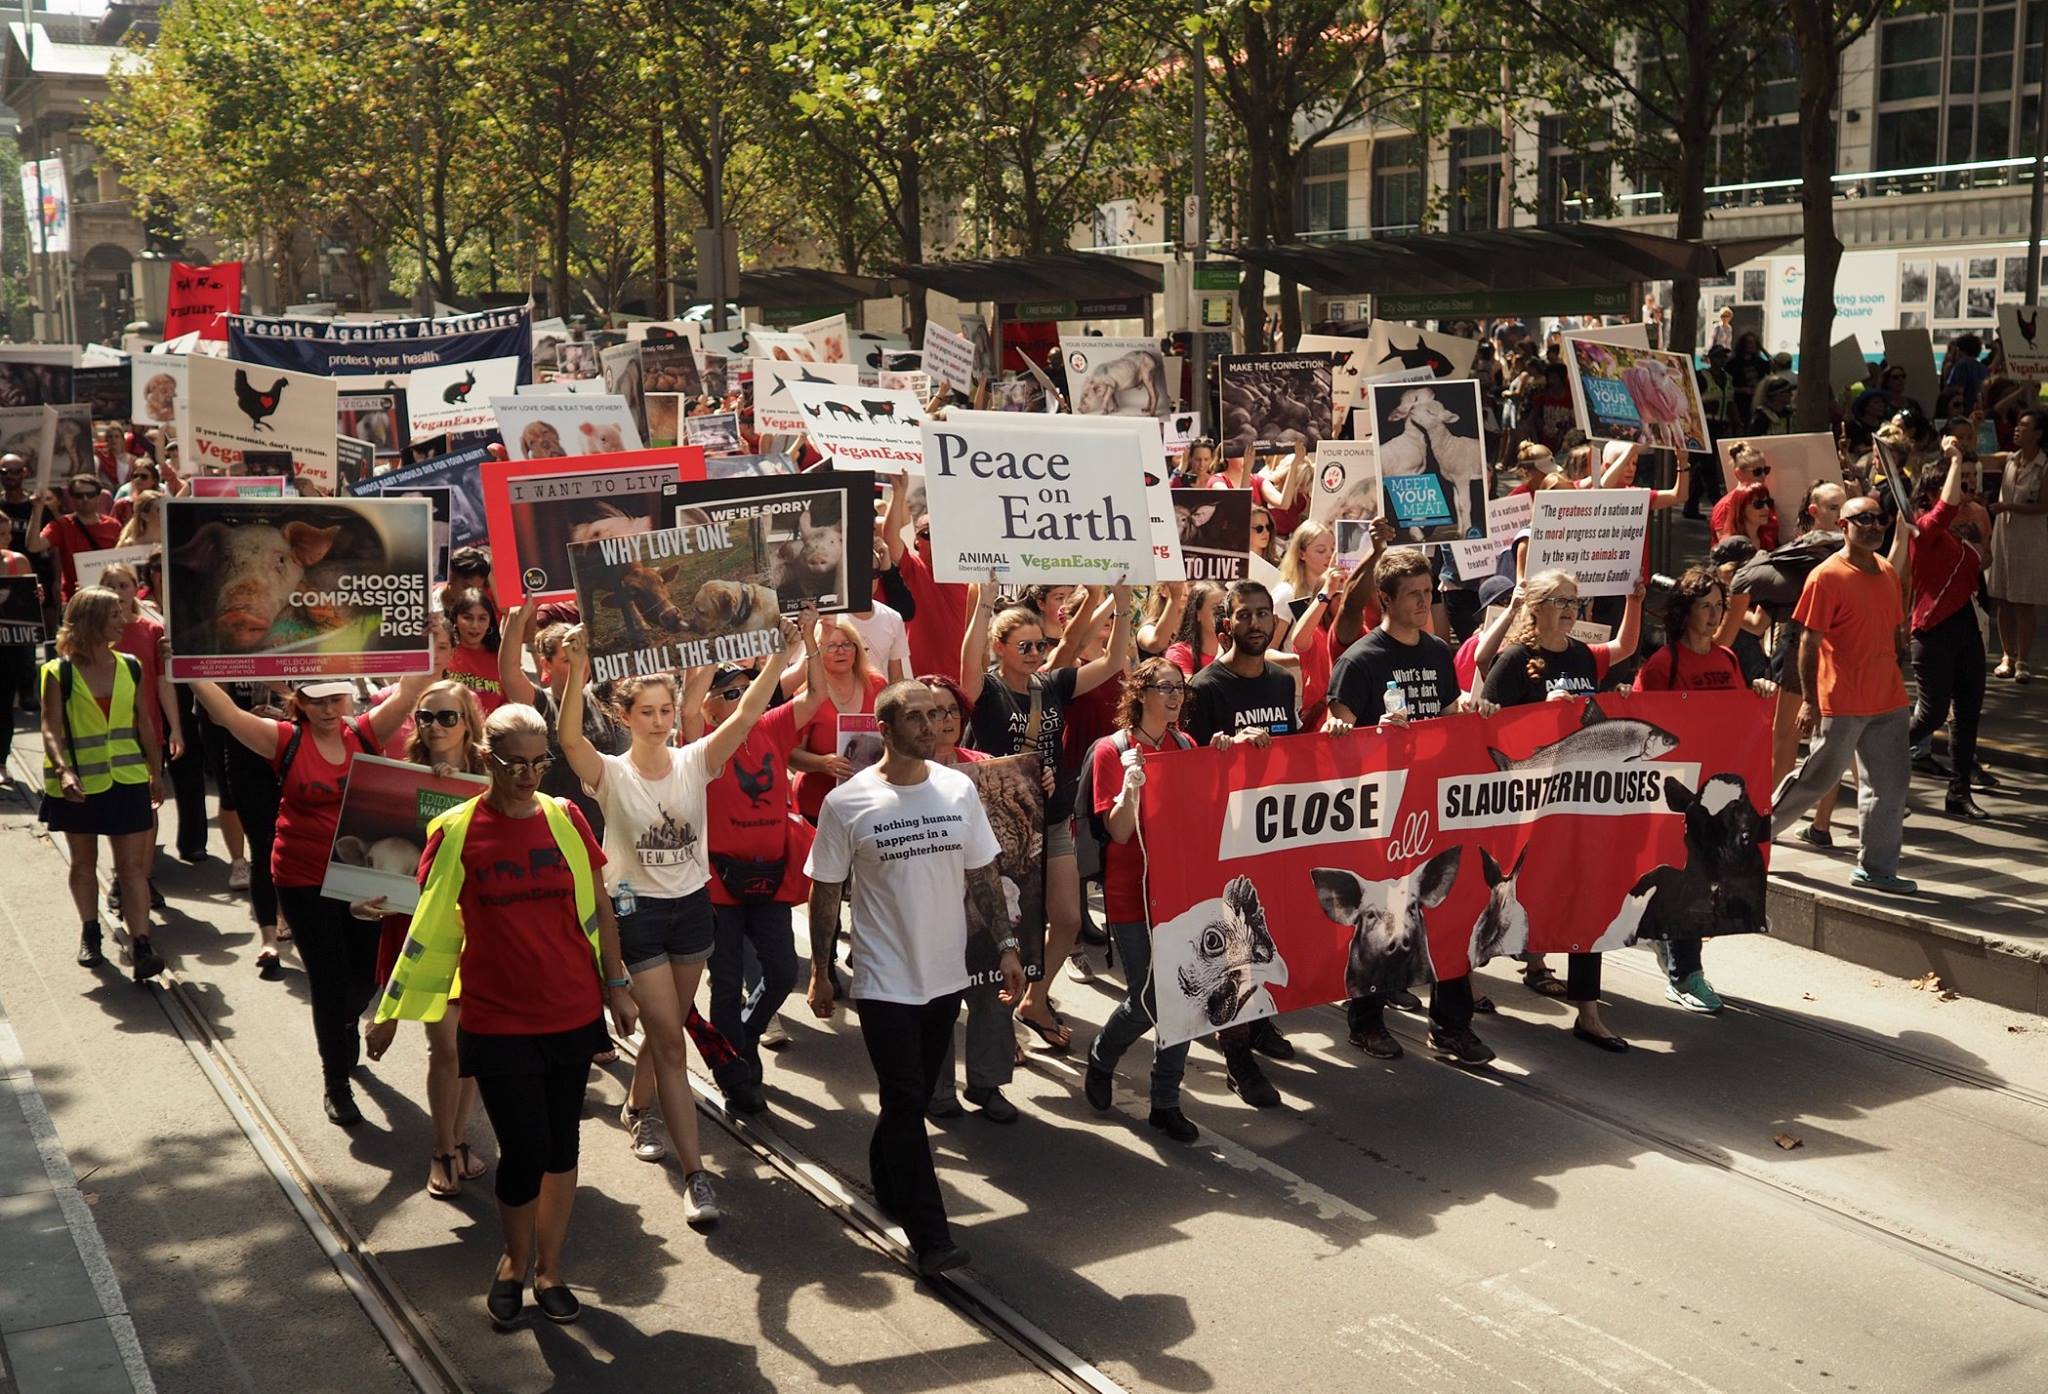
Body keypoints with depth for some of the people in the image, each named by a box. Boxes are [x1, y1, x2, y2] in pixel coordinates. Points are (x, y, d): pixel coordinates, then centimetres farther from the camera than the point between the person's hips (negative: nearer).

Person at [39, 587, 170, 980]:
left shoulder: (129, 667, 4)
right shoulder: (59, 673, -8)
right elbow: (51, 730, -13)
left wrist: (156, 772, 15)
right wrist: (63, 771, -28)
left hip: (127, 781, 2)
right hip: (79, 785, -2)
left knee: (132, 865, -4)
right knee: (83, 862, 14)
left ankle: (141, 947, -9)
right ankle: (89, 933, 32)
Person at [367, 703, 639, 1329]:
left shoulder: (565, 819, -1)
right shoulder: (456, 832, -7)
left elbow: (597, 907, 9)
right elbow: (429, 927, 1)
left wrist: (615, 985, 8)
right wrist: (391, 1012, 3)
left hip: (572, 1013, 3)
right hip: (498, 1020, -3)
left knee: (561, 1144, 11)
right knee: (525, 1149, -4)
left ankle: (549, 1270, 28)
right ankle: (514, 1260, 24)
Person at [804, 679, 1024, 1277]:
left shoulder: (959, 790, 1)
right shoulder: (847, 802, -10)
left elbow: (983, 874, 8)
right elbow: (825, 891, -3)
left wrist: (1006, 945, 3)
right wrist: (820, 972, 0)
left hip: (946, 975, 4)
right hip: (884, 980, -4)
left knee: (912, 1096, 16)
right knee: (906, 1103, -5)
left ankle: (888, 1183, 38)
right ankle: (930, 1236, -1)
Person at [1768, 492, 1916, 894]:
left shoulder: (1888, 573, 10)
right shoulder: (1826, 576, -12)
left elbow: (1896, 631, 19)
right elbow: (1809, 642, -14)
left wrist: (1900, 677, 17)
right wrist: (1809, 700, -17)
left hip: (1888, 701, 7)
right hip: (1842, 704, -7)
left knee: (1891, 782, 7)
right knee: (1818, 777, 1)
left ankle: (1876, 869, 15)